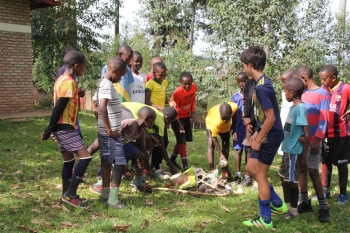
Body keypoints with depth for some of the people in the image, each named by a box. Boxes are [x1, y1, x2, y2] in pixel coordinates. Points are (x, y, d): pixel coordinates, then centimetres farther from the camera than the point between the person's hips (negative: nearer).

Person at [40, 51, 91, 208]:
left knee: (68, 161, 14)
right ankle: (70, 194, -8)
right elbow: (59, 107, -19)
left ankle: (67, 195, 20)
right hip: (65, 127, -10)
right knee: (85, 157, -12)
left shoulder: (62, 79, 14)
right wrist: (49, 129, -15)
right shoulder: (69, 82, -16)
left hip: (63, 127, 10)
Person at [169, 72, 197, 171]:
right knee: (182, 141, -9)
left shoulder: (194, 87, -14)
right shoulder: (177, 92, -30)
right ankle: (185, 166, -7)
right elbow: (173, 110, -21)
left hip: (187, 117, 7)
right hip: (177, 118, -7)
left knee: (184, 140, 13)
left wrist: (193, 113, -4)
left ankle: (172, 160, 30)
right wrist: (179, 124, -22)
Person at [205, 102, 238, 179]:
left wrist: (232, 126, -6)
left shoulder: (234, 107, -39)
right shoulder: (216, 121, -46)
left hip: (226, 125, 4)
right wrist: (221, 154, -32)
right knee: (211, 145, -18)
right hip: (211, 121, -4)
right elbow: (214, 138, -32)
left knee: (226, 145, 3)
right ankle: (211, 172, -18)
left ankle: (225, 171, 12)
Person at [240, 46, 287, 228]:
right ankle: (278, 204, 27)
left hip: (270, 137, -10)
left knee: (260, 175, 0)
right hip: (267, 135, 10)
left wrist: (259, 140, -18)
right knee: (251, 168, 17)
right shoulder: (263, 82, 9)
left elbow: (271, 118, -25)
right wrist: (257, 133, 18)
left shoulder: (261, 87, -23)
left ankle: (265, 220, 13)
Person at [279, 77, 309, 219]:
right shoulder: (293, 107, 8)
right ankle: (287, 206, 33)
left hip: (295, 152, -9)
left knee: (292, 180, 3)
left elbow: (307, 135, -20)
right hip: (288, 150, 9)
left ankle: (293, 210, 19)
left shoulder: (300, 108, -20)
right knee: (284, 178, 18)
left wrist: (304, 156, -17)